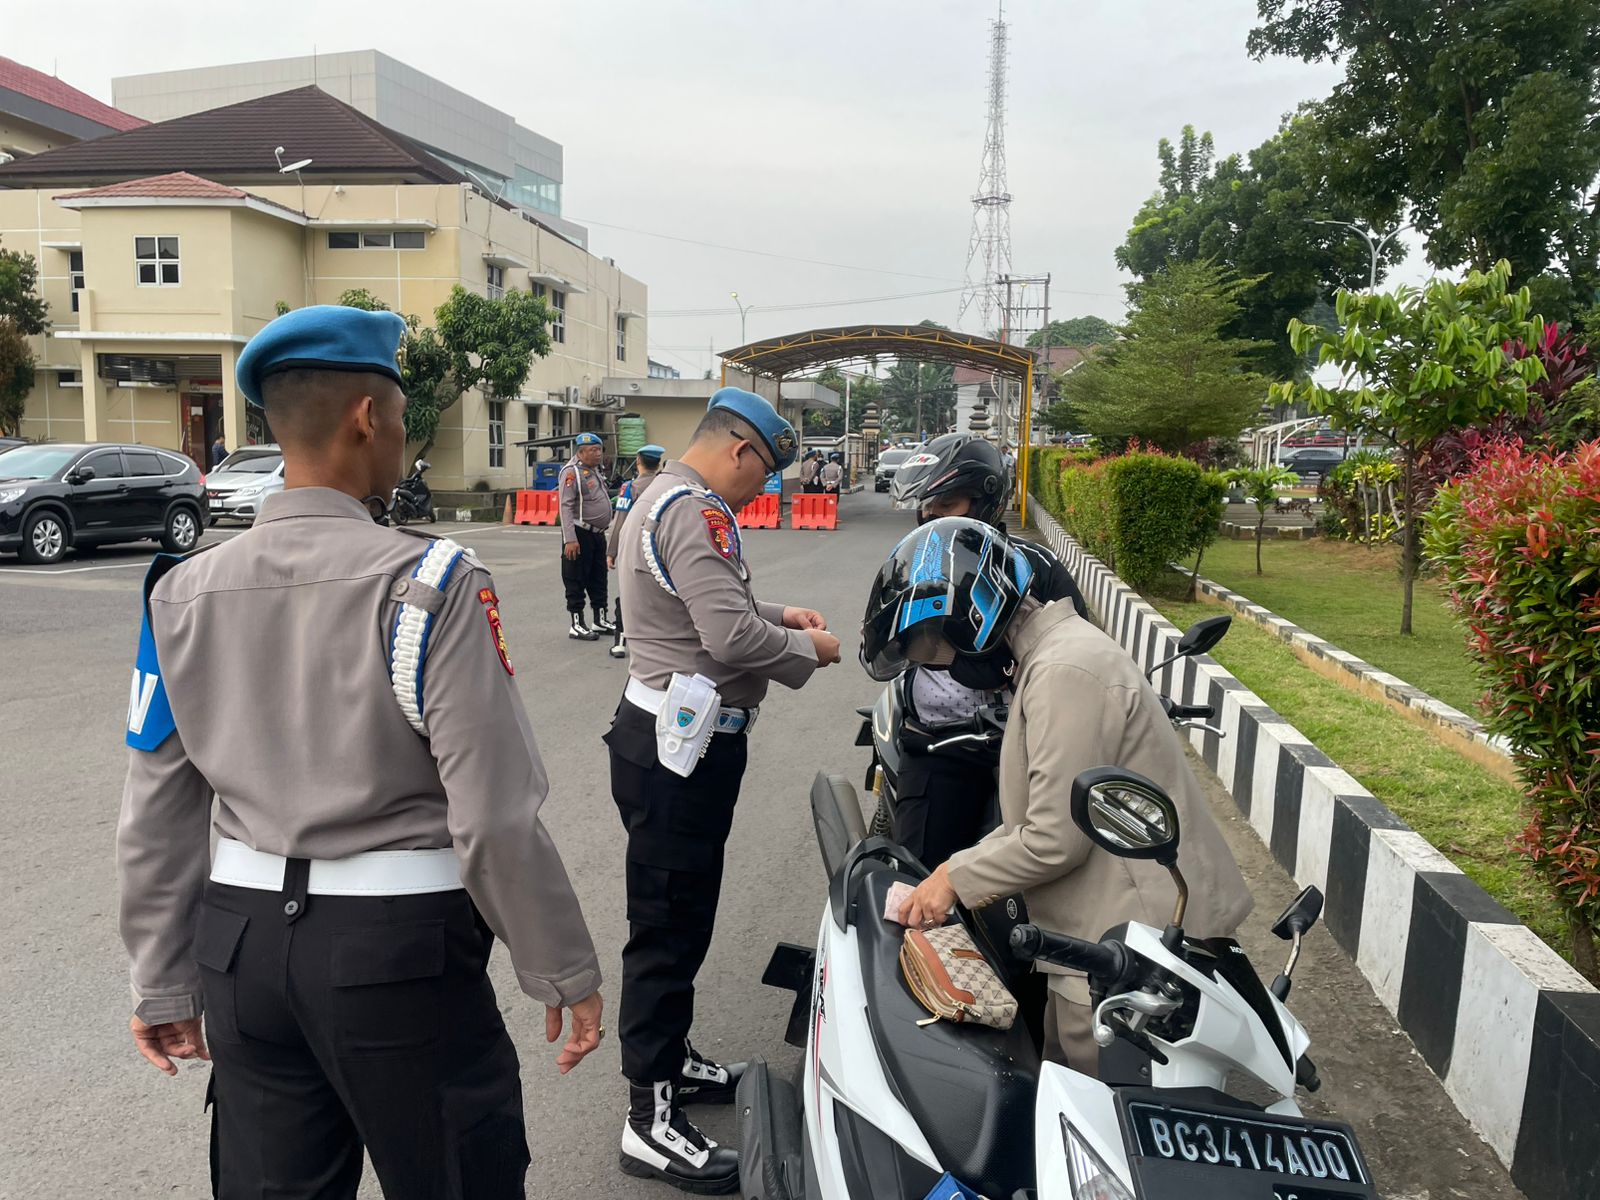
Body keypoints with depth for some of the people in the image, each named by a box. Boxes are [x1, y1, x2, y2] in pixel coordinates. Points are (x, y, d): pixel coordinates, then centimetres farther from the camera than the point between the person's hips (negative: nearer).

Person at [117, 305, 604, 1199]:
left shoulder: (183, 591, 0)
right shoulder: (429, 583, -17)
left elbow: (157, 817, 5)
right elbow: (497, 818, -19)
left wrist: (164, 983, 16)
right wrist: (566, 974, -6)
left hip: (240, 940, 6)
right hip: (399, 948, -5)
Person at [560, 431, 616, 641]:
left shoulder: (596, 470, 14)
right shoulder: (571, 472, -13)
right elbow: (566, 507, -19)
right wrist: (569, 539, -25)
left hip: (597, 534, 9)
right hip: (580, 535, -9)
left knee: (598, 578, 15)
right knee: (577, 580, -1)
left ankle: (600, 620, 25)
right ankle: (576, 625, 5)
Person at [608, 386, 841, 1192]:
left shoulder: (667, 497, 16)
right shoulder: (694, 509, -19)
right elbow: (732, 637, -27)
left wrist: (775, 615, 12)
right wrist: (808, 648, -10)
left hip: (676, 737, 11)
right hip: (679, 748, -11)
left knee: (681, 916, 21)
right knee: (668, 925, -2)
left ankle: (667, 1059, 37)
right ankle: (651, 1120, 11)